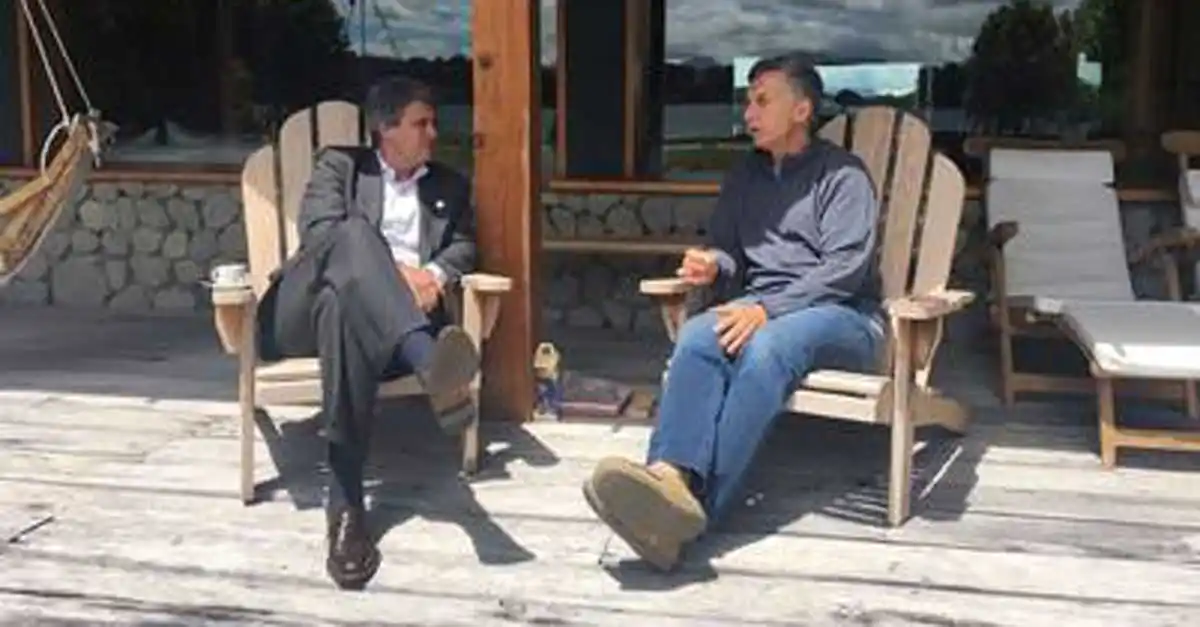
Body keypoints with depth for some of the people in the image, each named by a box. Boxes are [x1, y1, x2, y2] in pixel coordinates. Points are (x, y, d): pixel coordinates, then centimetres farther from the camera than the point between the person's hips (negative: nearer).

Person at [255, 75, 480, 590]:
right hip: (308, 307, -1)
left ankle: (346, 505, -49)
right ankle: (430, 363, -59)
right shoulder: (339, 164, 16)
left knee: (346, 313, -41)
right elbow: (318, 231, -2)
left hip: (377, 319, 1)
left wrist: (433, 274, -11)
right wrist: (392, 271, -16)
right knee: (355, 232, -35)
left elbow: (464, 246, 14)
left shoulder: (449, 186, 26)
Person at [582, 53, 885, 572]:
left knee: (767, 347, -38)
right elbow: (727, 249, 23)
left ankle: (700, 504, -50)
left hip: (840, 316, -4)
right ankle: (671, 478, -55)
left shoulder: (842, 174, 3)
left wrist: (768, 309, -22)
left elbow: (845, 268, -10)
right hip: (761, 310, 4)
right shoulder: (745, 174, 22)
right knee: (697, 336, -30)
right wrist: (713, 265, -3)